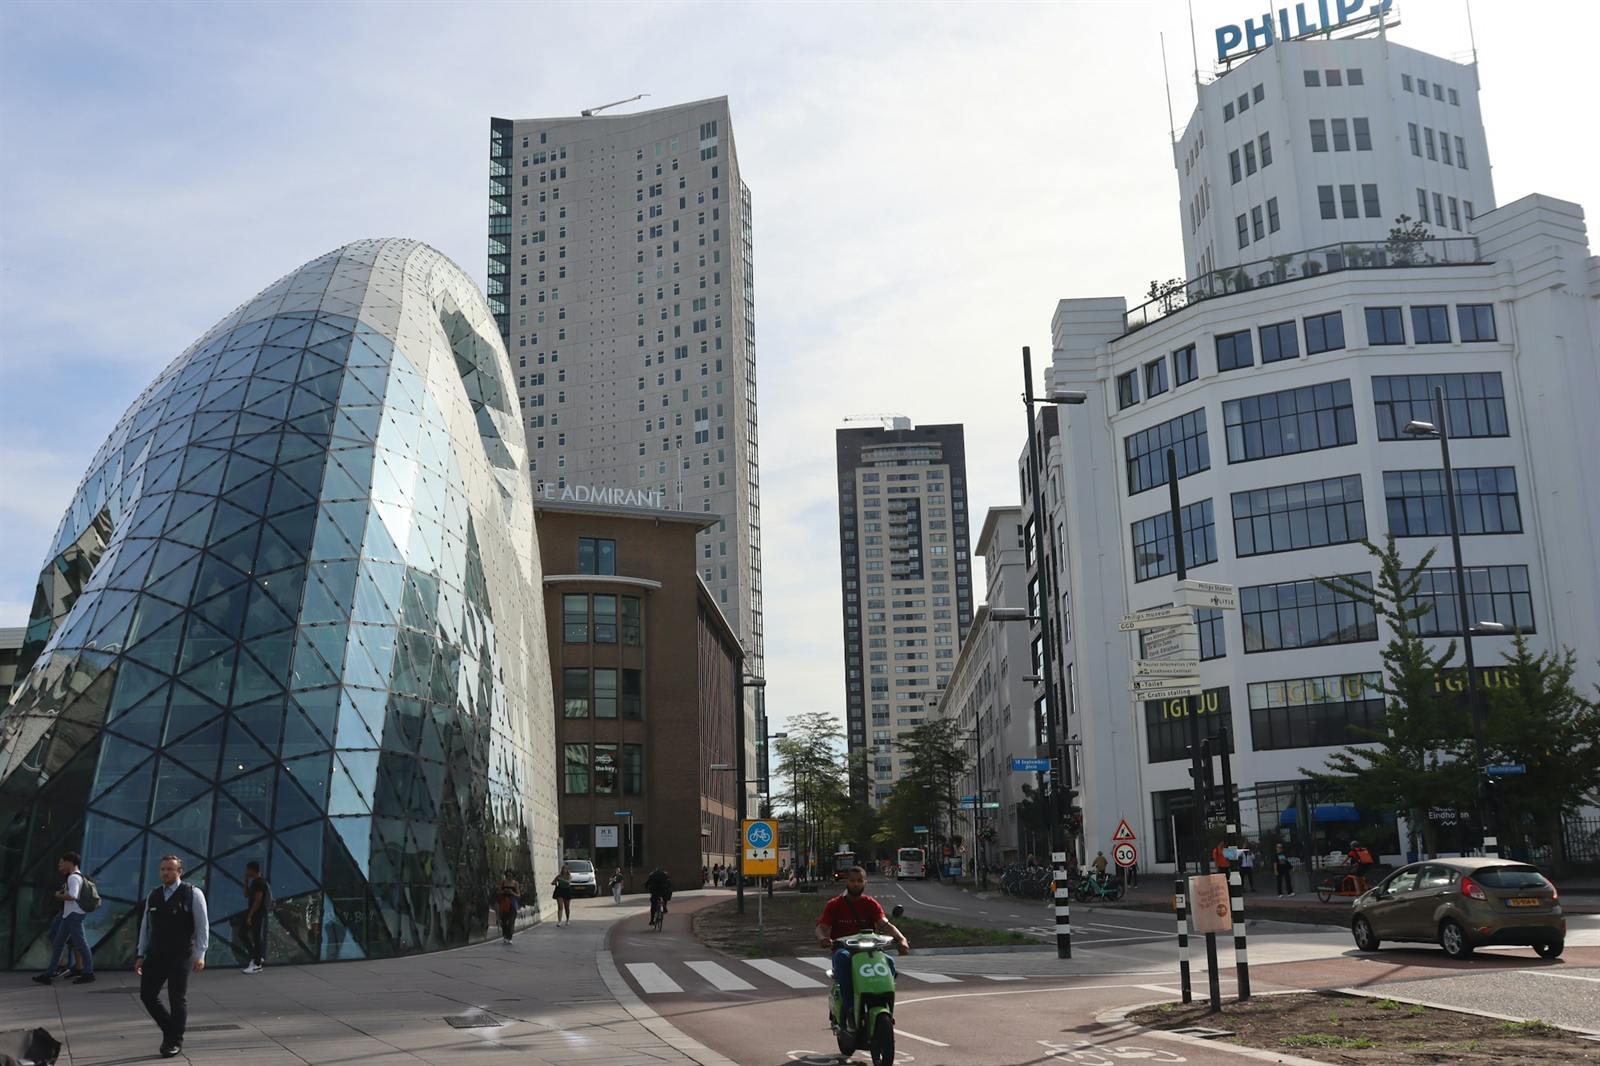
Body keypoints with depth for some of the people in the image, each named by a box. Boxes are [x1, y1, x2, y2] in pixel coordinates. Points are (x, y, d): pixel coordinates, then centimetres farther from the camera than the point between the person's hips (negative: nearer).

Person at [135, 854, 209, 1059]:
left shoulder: (193, 894, -4)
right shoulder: (153, 897, 12)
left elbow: (202, 926, -6)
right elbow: (145, 927, 16)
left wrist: (200, 954, -12)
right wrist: (140, 955, 11)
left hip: (181, 955, -5)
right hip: (156, 955, 5)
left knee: (178, 998, 0)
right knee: (147, 994, 2)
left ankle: (175, 1041, 13)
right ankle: (170, 1030, 22)